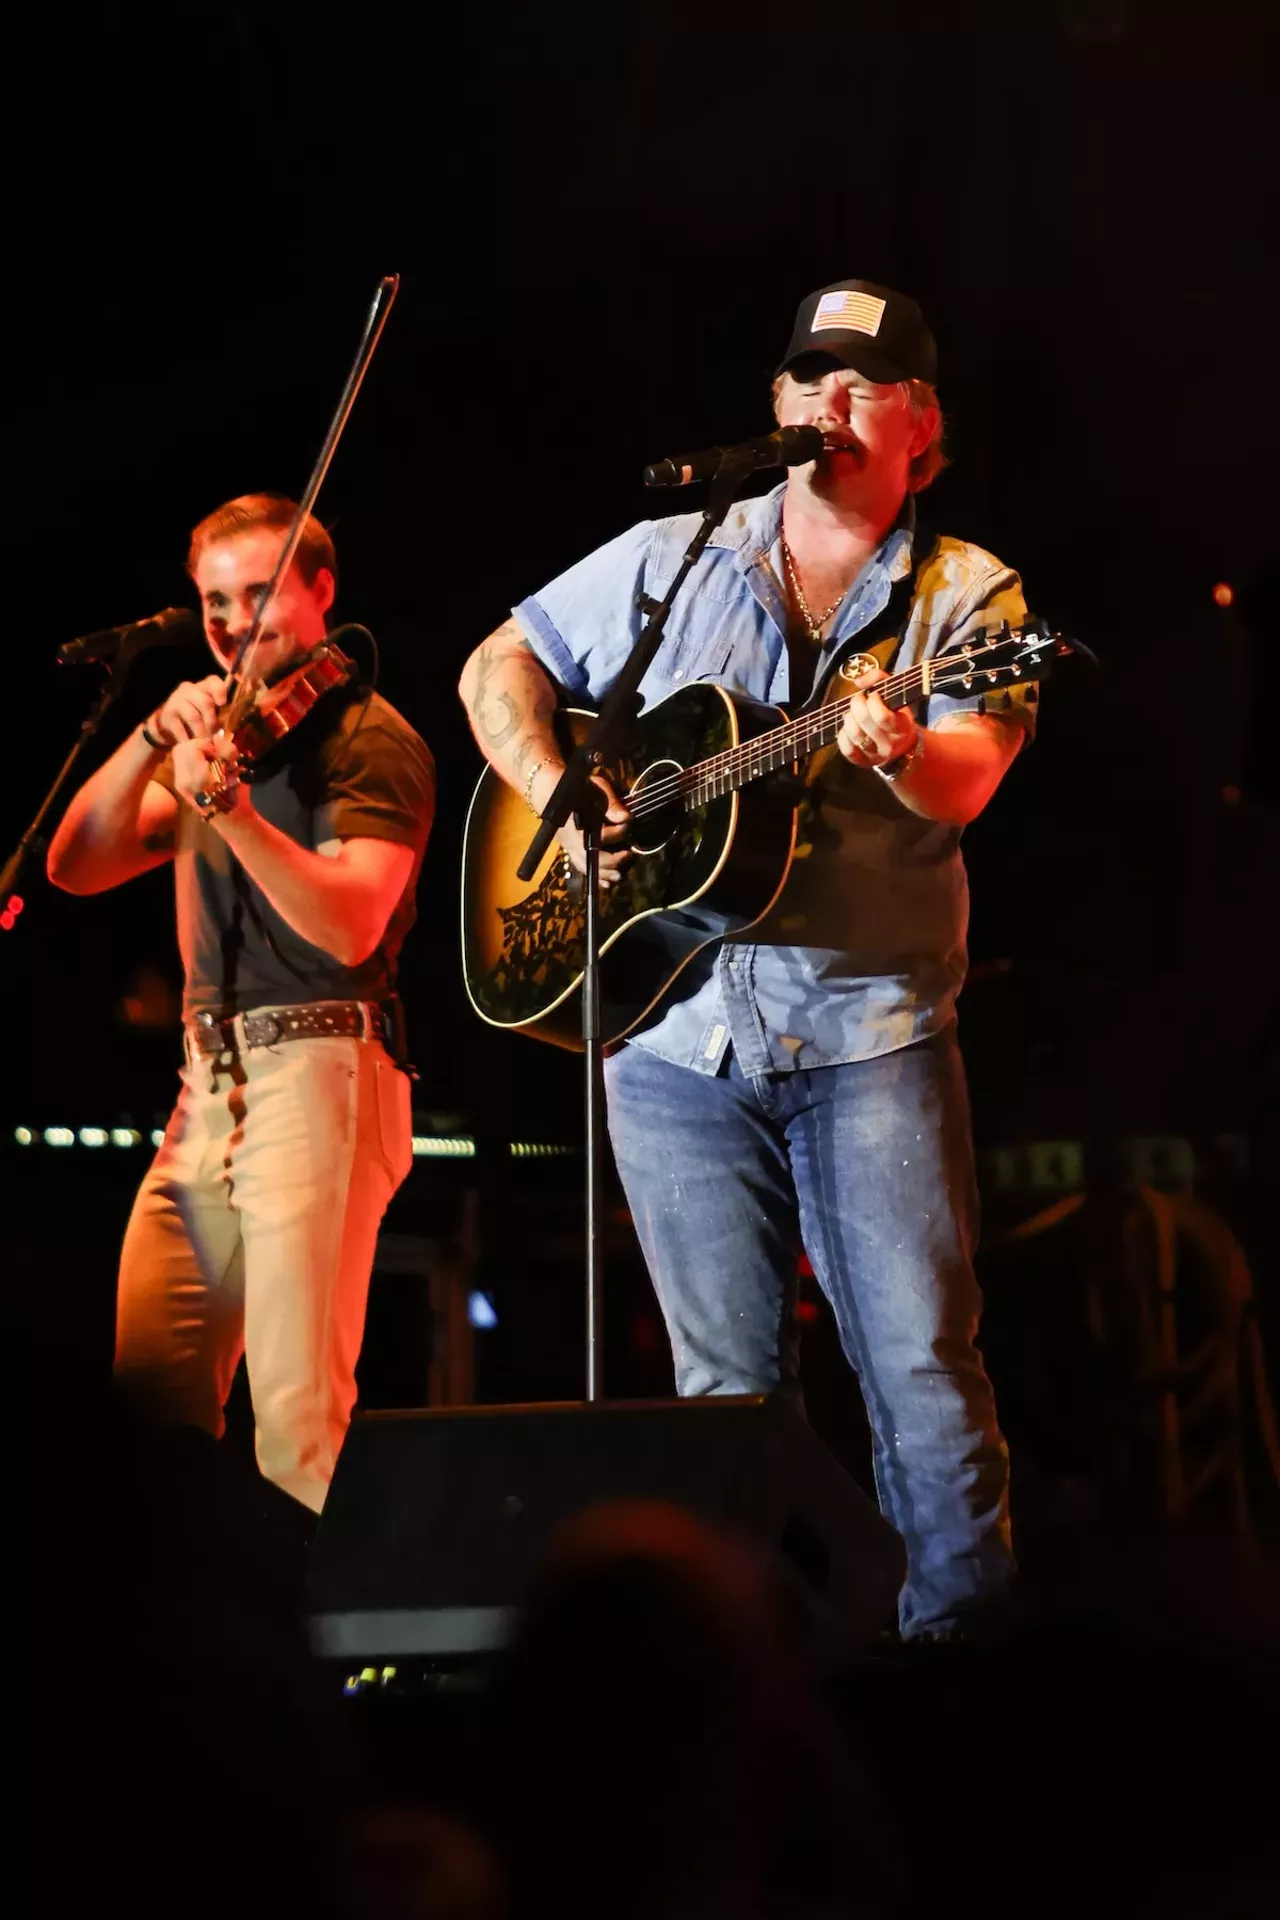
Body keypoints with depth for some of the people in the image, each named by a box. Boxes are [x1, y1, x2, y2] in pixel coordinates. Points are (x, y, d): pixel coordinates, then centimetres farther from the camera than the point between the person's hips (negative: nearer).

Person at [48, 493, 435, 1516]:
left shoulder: (370, 740, -3)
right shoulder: (217, 735, 19)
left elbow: (350, 925, -18)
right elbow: (75, 867, 8)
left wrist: (231, 811, -32)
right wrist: (152, 743, -8)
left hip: (316, 1077, -7)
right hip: (211, 1085, 7)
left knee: (297, 1408, -14)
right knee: (149, 1384, 3)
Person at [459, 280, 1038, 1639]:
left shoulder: (968, 596, 5)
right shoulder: (672, 562, 12)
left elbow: (963, 781, -11)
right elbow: (498, 669, 17)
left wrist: (899, 755, -34)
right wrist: (559, 802, -1)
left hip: (868, 1028, -2)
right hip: (675, 1030, 2)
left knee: (924, 1363, -8)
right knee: (728, 1382, 5)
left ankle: (964, 1643, -2)